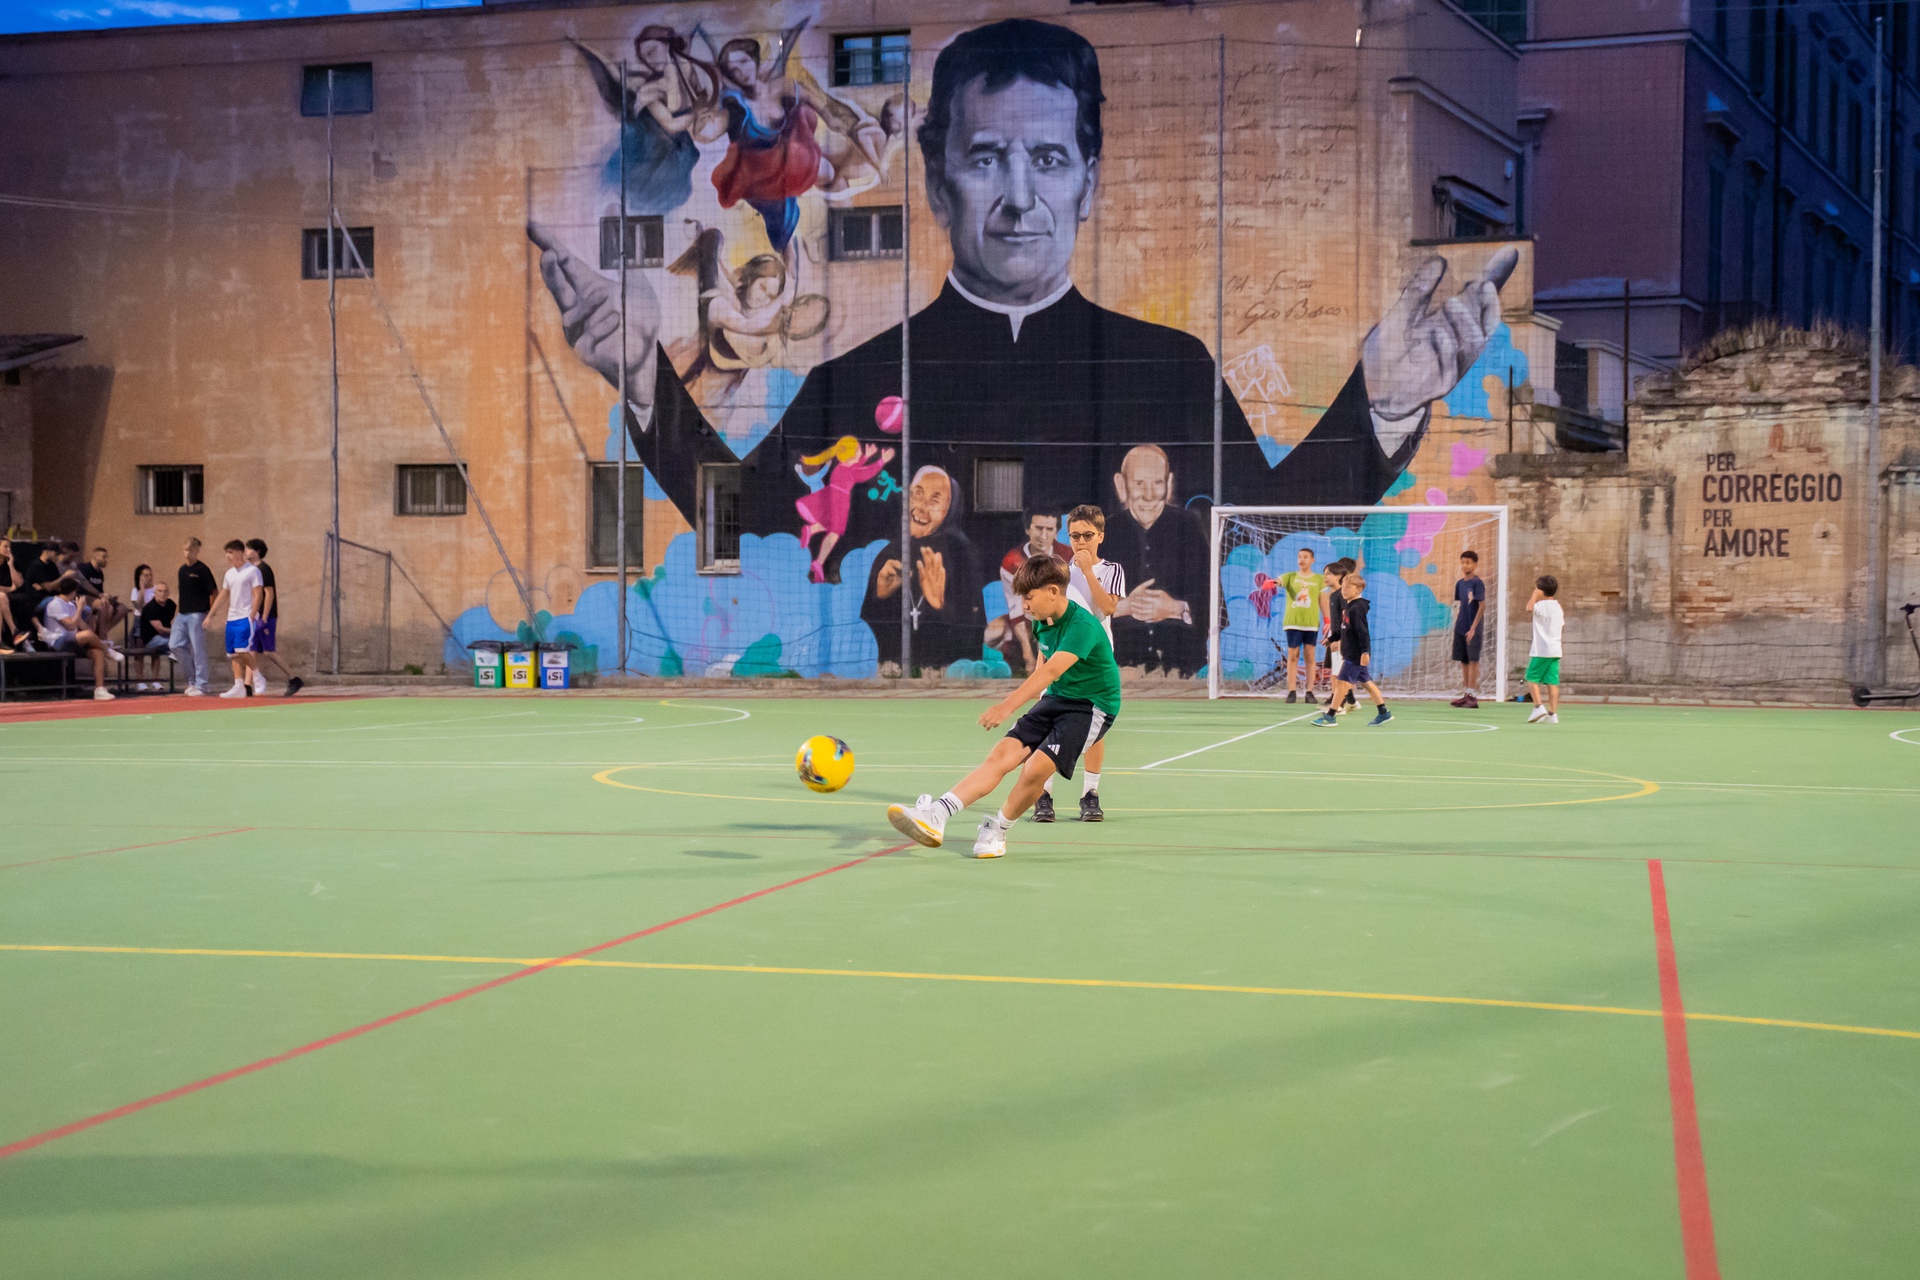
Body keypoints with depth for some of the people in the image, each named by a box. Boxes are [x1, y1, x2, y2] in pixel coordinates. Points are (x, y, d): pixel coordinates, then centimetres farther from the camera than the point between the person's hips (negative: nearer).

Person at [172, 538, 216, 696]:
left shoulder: (202, 570, -9)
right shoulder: (182, 569, 13)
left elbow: (213, 592, -9)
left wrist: (210, 615, -13)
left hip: (197, 614, -7)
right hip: (182, 614, 7)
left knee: (198, 650, -4)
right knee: (175, 644, 2)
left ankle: (201, 686, 2)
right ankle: (193, 675, 16)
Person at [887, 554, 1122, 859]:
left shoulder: (1083, 626, -24)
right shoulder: (1042, 621, 3)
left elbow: (1051, 671, -37)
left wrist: (1007, 706, -48)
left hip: (1092, 706, -8)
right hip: (1055, 699, 8)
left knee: (1036, 768, -26)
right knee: (1001, 755, -11)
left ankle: (997, 830, -2)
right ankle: (935, 817, -22)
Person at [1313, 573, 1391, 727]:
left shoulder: (1357, 608, -16)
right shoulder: (1350, 607, 13)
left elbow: (1363, 632, -21)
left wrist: (1365, 652, -25)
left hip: (1356, 655, -10)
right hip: (1351, 653, 10)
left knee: (1342, 682, -8)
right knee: (1366, 682, 13)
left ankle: (1330, 716, -6)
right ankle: (1383, 713, 17)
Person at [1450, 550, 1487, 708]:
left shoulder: (1477, 583, -9)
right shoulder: (1459, 584, 11)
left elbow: (1482, 606, -13)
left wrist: (1473, 628, -17)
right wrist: (1456, 625, 10)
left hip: (1473, 629, -7)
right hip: (1460, 629, 7)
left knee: (1473, 661, -6)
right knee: (1463, 661, 9)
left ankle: (1473, 695, -5)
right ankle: (1466, 694, 14)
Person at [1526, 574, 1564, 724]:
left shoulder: (1542, 605, -12)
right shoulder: (1557, 607, 14)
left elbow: (1529, 608, -29)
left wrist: (1535, 592, -14)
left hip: (1541, 650, -7)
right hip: (1555, 650, 7)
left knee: (1532, 678, 1)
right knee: (1552, 681, 4)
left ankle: (1539, 706, -12)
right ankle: (1553, 713, 0)